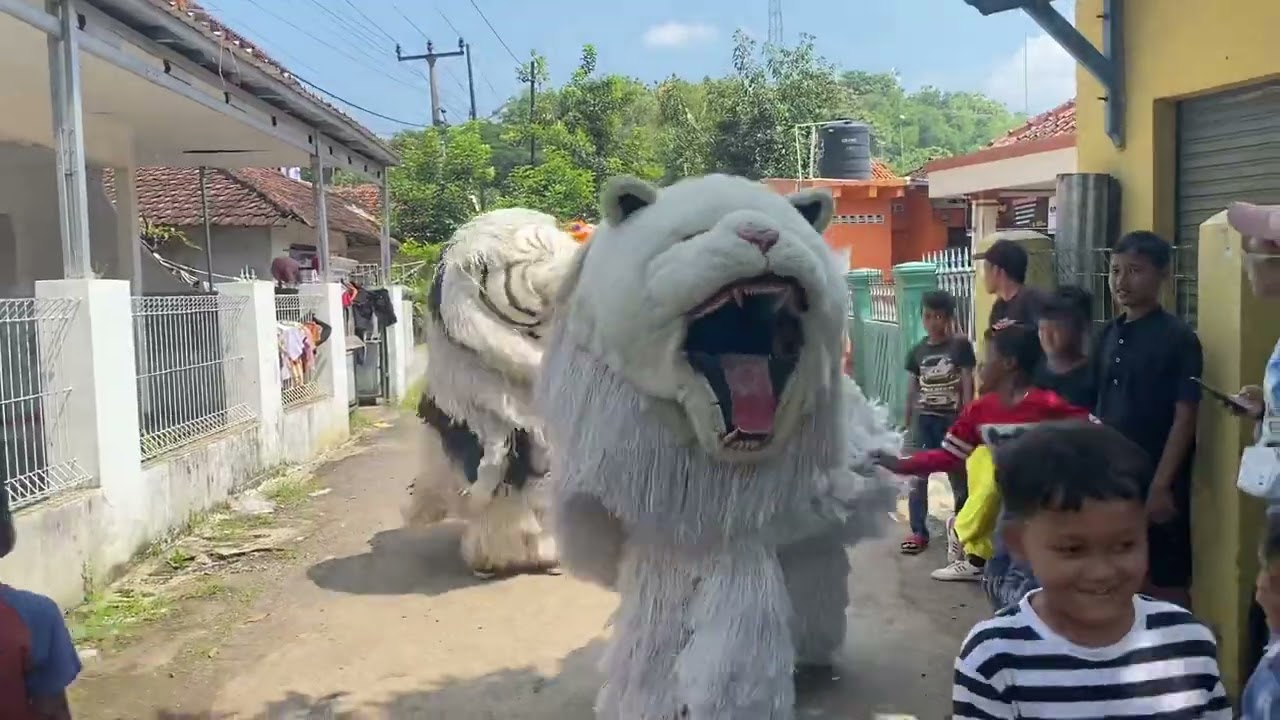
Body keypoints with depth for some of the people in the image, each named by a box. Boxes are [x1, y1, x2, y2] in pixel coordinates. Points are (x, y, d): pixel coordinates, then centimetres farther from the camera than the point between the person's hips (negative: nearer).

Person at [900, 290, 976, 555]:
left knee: (958, 476, 7)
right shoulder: (917, 351, 5)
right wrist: (907, 424, 11)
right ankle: (918, 531, 10)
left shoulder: (961, 346, -3)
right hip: (924, 420, 3)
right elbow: (912, 390, 10)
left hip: (952, 419, -2)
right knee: (917, 476, 1)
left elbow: (968, 385, -4)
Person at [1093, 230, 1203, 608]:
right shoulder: (1110, 335, 8)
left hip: (1157, 481, -6)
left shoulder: (1178, 338, -11)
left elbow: (1185, 417, -14)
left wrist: (1162, 485, -17)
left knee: (1166, 581, 3)